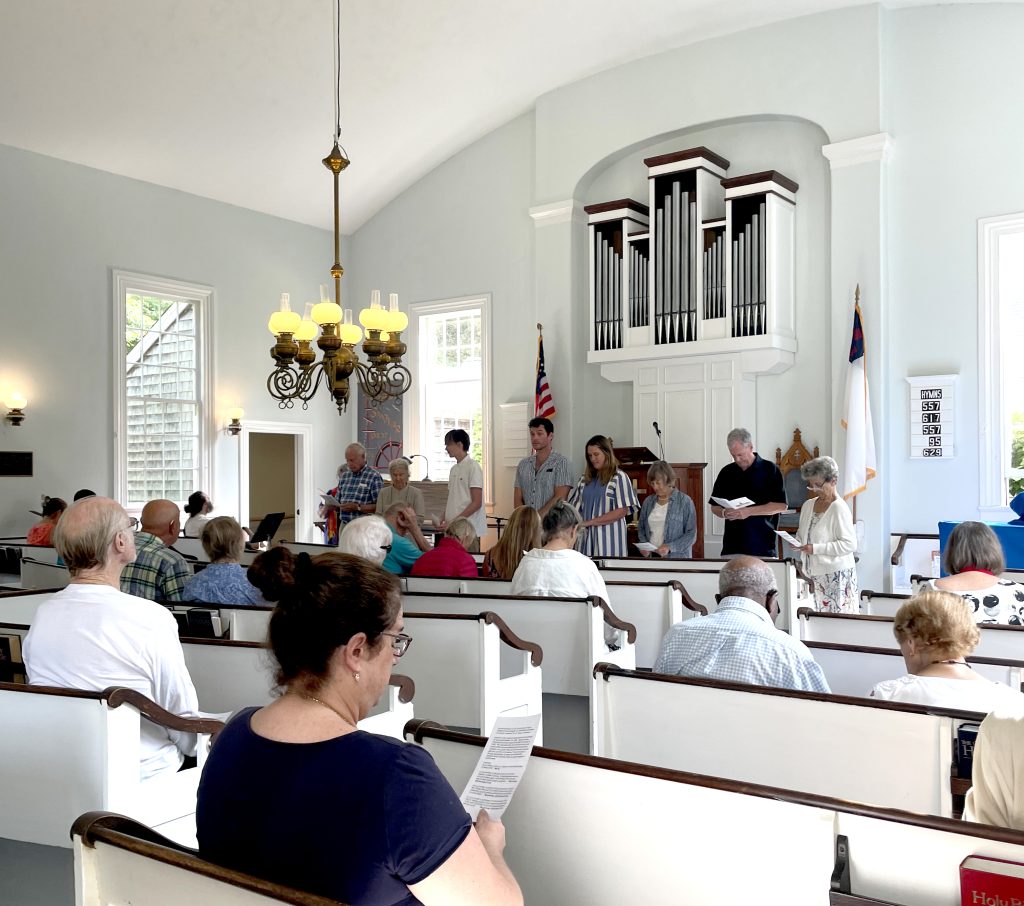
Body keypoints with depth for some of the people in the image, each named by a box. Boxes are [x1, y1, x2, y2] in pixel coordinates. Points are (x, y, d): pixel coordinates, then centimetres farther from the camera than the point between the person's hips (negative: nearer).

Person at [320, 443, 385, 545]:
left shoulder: (374, 477, -7)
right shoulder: (344, 476, 13)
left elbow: (379, 507, -12)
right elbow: (338, 502, 20)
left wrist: (358, 507, -20)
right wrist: (331, 504, -1)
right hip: (344, 525, 5)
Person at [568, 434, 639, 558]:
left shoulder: (619, 477, -1)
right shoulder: (586, 478, 15)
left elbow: (622, 511, -8)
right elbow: (575, 506, 15)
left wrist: (589, 522, -11)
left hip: (609, 538, -4)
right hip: (586, 537, 4)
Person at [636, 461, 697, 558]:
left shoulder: (684, 501, -4)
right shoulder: (648, 501, 10)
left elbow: (691, 534, -7)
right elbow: (641, 528, 18)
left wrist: (670, 547, -19)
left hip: (677, 557, -4)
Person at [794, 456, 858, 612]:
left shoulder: (839, 508, -11)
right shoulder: (808, 505, 12)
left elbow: (850, 544, -15)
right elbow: (801, 535, 24)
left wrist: (816, 548, -18)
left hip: (836, 576, -6)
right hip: (814, 574, 6)